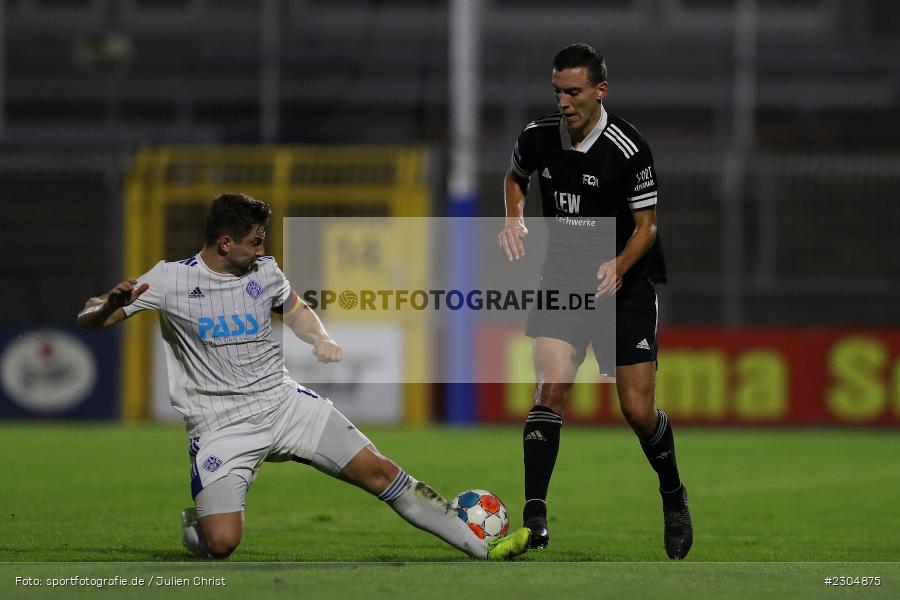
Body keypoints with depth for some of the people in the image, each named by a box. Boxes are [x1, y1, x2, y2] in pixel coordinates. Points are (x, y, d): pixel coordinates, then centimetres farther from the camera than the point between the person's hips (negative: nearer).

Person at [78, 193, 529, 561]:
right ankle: (194, 523, 15)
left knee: (378, 471, -5)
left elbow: (295, 309, 28)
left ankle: (481, 548, 1)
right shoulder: (171, 280, -9)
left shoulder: (264, 272, 6)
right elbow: (88, 320, -8)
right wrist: (112, 304, -32)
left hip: (282, 401, 4)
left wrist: (322, 339, 6)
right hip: (221, 425, -4)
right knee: (221, 544, -22)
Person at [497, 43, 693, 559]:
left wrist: (619, 267, -29)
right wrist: (515, 221, -1)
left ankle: (674, 497, 27)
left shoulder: (628, 149, -17)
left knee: (638, 410, -2)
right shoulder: (539, 137, -4)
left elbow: (646, 226, -11)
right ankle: (535, 516, -21)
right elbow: (516, 178, 19)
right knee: (552, 386, -18)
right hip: (563, 278, 3)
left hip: (626, 281, -3)